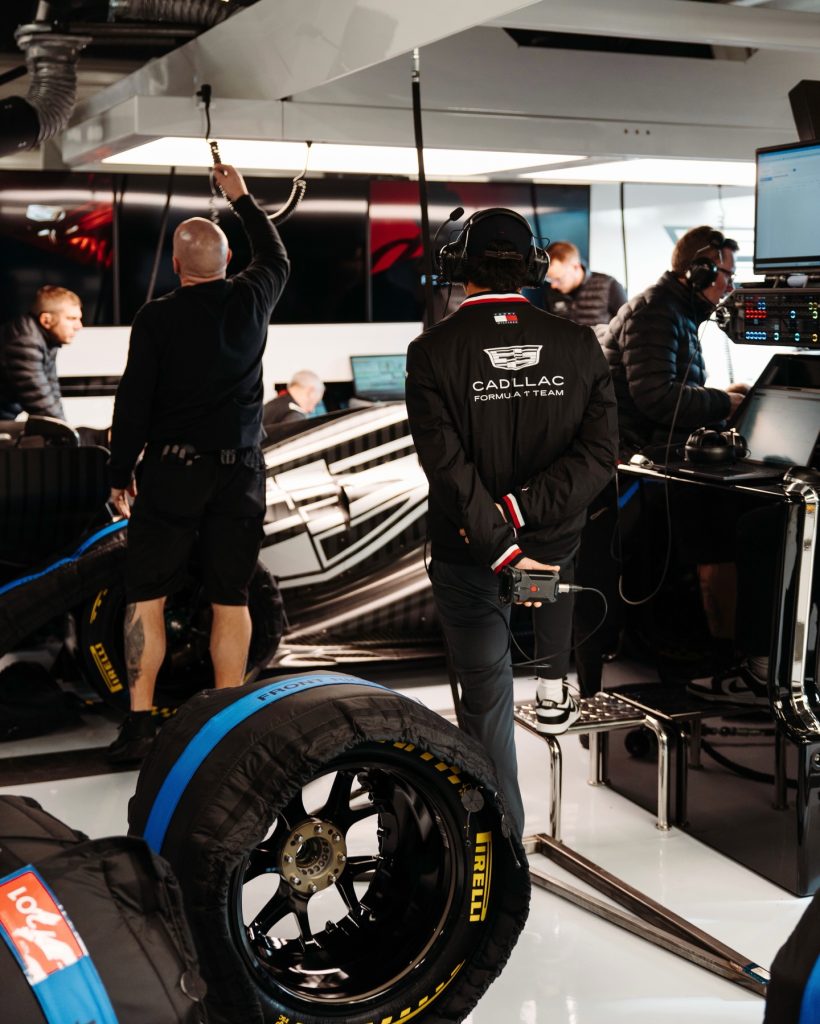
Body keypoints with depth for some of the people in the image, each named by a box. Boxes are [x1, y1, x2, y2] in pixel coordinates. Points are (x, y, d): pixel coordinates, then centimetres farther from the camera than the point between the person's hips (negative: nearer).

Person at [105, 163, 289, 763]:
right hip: (241, 471, 3)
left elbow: (133, 403, -5)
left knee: (146, 597, 3)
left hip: (172, 469, -3)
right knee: (231, 600, 8)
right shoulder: (252, 299, 2)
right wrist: (242, 198, 36)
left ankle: (140, 722, -1)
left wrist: (121, 476, 4)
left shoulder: (157, 318, -7)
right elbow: (276, 257, 25)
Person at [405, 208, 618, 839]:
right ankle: (554, 686, 39)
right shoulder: (579, 345, -6)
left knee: (486, 696, 7)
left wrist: (502, 548, -19)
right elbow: (599, 451, -14)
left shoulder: (434, 350, -12)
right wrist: (520, 511, -17)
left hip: (469, 556, -3)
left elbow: (447, 463, -21)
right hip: (556, 541, 3)